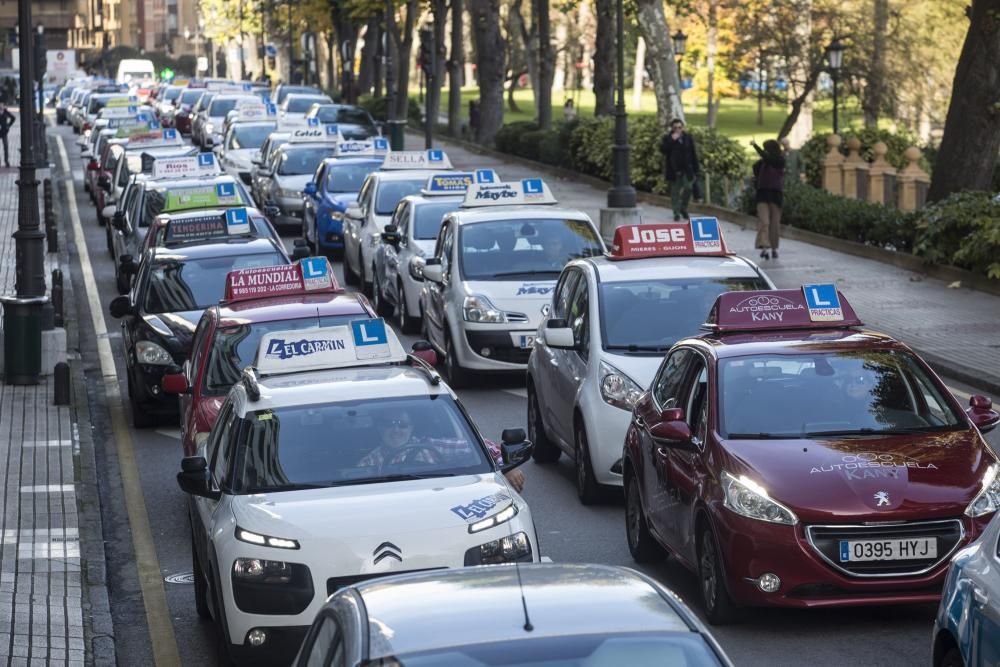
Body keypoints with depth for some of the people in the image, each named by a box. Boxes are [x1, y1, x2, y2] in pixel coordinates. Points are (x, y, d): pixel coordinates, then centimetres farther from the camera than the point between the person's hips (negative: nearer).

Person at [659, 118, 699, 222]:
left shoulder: (688, 138, 6)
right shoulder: (667, 139, 1)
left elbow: (693, 155, 7)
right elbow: (663, 150, -16)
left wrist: (695, 170, 3)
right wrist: (672, 140, -22)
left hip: (686, 170, 1)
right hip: (673, 170, -1)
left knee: (688, 188, -8)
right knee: (675, 191, 3)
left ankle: (683, 209, 14)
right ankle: (677, 213, 11)